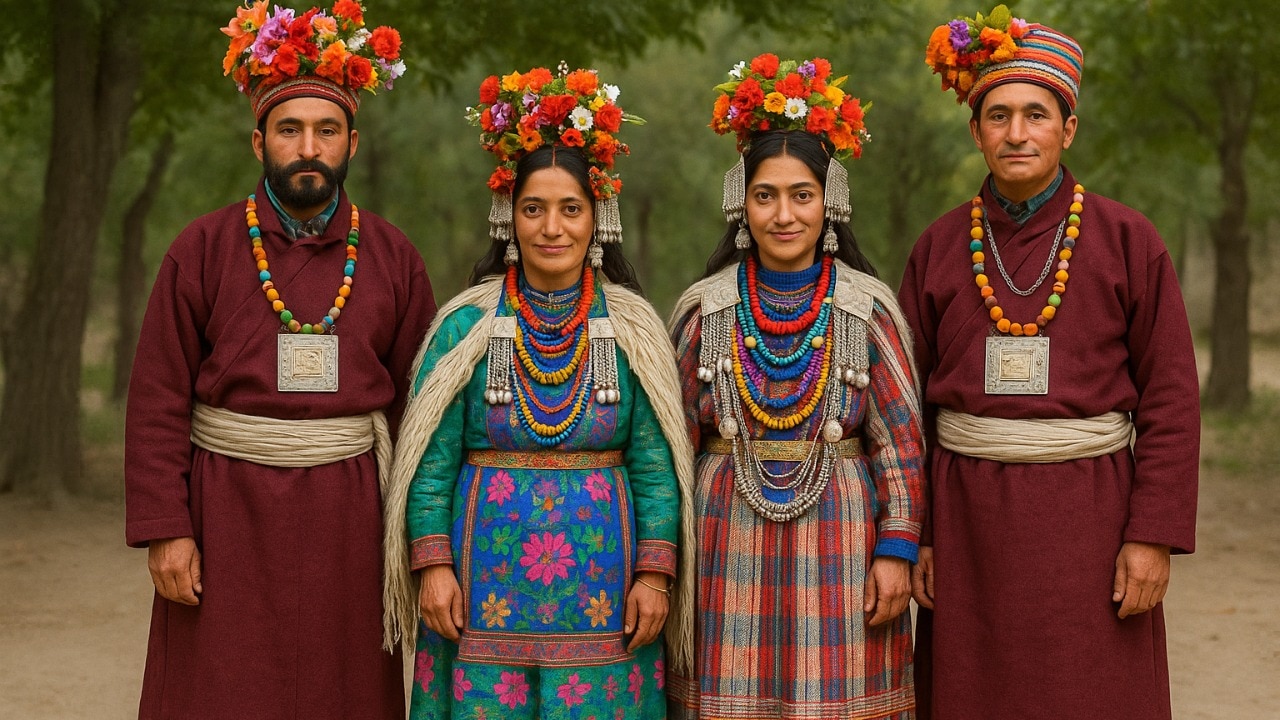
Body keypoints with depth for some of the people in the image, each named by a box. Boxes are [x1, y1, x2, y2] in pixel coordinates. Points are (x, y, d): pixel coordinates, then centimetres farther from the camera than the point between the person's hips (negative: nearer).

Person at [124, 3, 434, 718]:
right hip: (225, 512, -1)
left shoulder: (394, 257, 5)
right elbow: (157, 402, -2)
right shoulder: (203, 250, 0)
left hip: (349, 519, 1)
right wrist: (165, 528, -8)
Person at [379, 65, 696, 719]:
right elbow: (432, 461, 0)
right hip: (487, 578, 0)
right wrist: (433, 565, -7)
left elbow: (654, 464, 1)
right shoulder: (466, 323, 1)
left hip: (600, 575, 1)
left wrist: (654, 574, -5)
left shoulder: (631, 328, 3)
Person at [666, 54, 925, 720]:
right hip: (729, 549, 1)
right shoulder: (703, 309, 3)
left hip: (838, 545, -1)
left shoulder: (868, 308, 0)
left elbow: (900, 443, 0)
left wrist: (896, 551, -6)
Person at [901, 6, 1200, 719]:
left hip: (1089, 516, -2)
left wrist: (1154, 535, -10)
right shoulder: (939, 249, 5)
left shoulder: (1128, 240, -2)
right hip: (969, 520, 2)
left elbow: (1170, 400, -4)